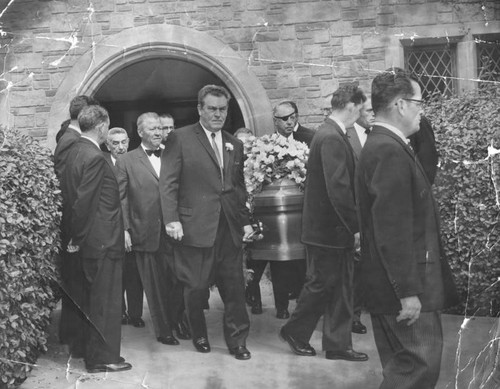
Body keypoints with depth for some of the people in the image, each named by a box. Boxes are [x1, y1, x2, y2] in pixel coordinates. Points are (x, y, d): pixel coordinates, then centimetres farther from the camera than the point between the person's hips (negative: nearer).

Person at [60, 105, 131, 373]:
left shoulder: (74, 152, 10)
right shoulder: (94, 157, -19)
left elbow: (69, 197, 12)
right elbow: (84, 202, -21)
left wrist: (75, 236, 14)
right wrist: (77, 238, -11)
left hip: (89, 240, 10)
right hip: (102, 240, -10)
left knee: (92, 299, 18)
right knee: (105, 300, 1)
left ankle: (93, 355, 29)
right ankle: (104, 358, 9)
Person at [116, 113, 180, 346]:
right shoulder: (126, 162, 4)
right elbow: (121, 199, 1)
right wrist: (124, 230, -7)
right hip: (145, 235, -2)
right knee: (155, 287, 5)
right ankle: (163, 331, 16)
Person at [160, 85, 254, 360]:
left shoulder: (235, 145, 16)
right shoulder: (180, 139, -1)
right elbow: (168, 183, -6)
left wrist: (245, 220, 12)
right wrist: (172, 219, -15)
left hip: (230, 228, 4)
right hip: (195, 227, -4)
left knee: (234, 287, 4)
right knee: (196, 286, 5)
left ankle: (237, 340, 15)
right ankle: (199, 336, 26)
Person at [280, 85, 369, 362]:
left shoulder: (330, 134, 12)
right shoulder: (332, 139, -21)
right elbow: (338, 189, -26)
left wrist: (353, 225, 13)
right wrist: (355, 227, -21)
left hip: (336, 228, 10)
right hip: (330, 228, -10)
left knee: (340, 287, 13)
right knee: (321, 284, 6)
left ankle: (338, 345, 20)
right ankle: (295, 331, 24)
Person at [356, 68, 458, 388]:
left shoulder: (384, 145, 14)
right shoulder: (390, 151, -19)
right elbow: (392, 230, -24)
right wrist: (408, 291, -22)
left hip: (399, 284, 10)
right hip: (404, 287, -10)